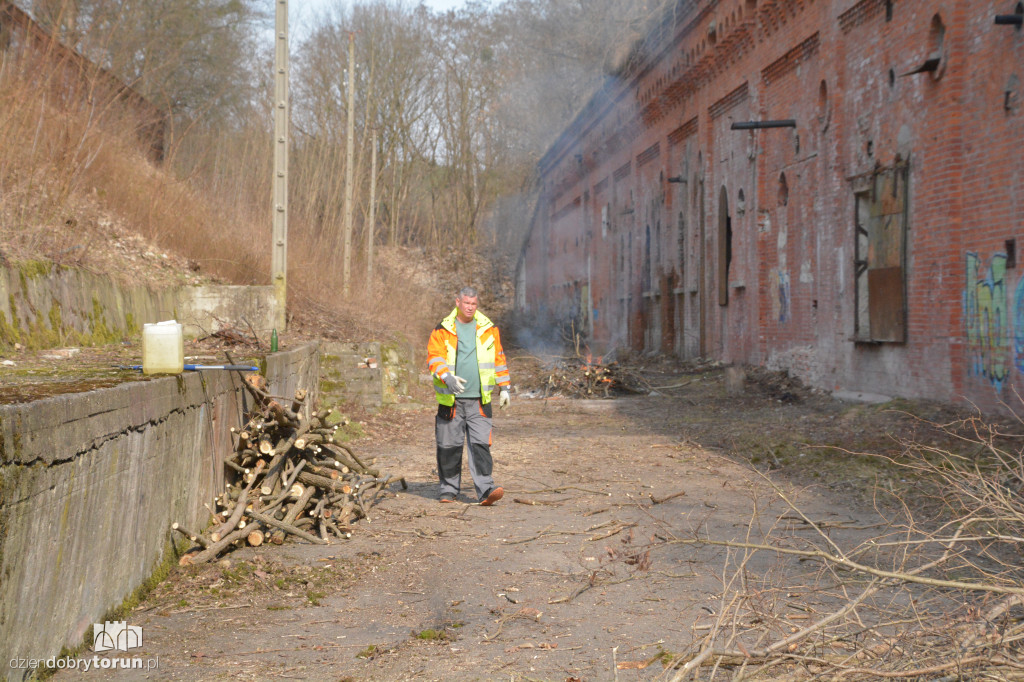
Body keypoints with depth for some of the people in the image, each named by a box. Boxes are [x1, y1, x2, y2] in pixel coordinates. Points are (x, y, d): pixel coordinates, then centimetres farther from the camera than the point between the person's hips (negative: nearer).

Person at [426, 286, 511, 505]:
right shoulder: (442, 331, 2)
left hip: (479, 399, 1)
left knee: (480, 444, -9)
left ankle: (485, 489, -12)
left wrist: (504, 387, 14)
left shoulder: (488, 329, 10)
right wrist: (447, 377, -25)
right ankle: (449, 489, 18)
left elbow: (498, 358, 17)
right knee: (449, 446, 5)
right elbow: (434, 358, -7)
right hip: (451, 399, -1)